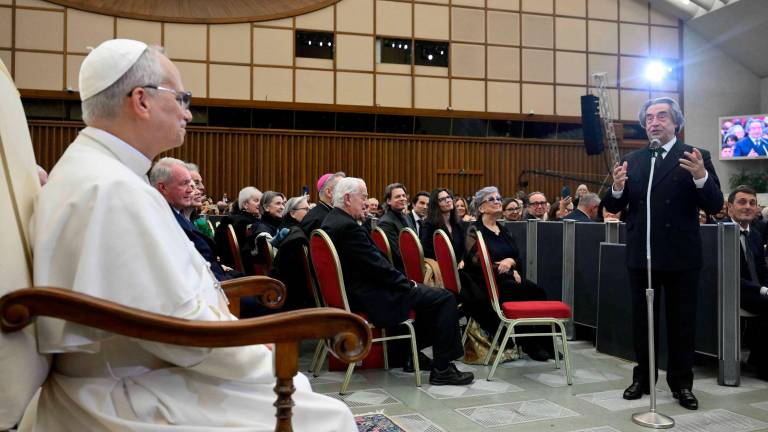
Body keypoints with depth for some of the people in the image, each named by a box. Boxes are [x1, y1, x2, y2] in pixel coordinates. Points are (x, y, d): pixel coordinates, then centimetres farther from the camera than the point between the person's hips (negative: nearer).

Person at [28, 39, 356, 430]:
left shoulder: (90, 170, 11)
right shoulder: (113, 189, -23)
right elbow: (176, 323, -25)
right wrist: (267, 361, -10)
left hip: (130, 372, 11)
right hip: (132, 399, -10)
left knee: (297, 386, 16)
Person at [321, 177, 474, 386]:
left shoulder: (331, 222, 10)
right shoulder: (348, 227, -22)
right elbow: (376, 265, -22)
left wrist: (405, 281, 8)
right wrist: (407, 284, -7)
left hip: (356, 292, 11)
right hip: (372, 300, -11)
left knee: (428, 292, 25)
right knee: (445, 298, -8)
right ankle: (442, 369, -3)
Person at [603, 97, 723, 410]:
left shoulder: (696, 158, -3)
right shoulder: (631, 161, 6)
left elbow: (715, 206, -11)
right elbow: (614, 207, 3)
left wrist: (701, 176, -29)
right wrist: (617, 188, -19)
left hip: (681, 256, -3)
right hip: (641, 255, 3)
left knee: (681, 322, 8)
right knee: (641, 319, 13)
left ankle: (681, 383, 22)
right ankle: (642, 377, 26)